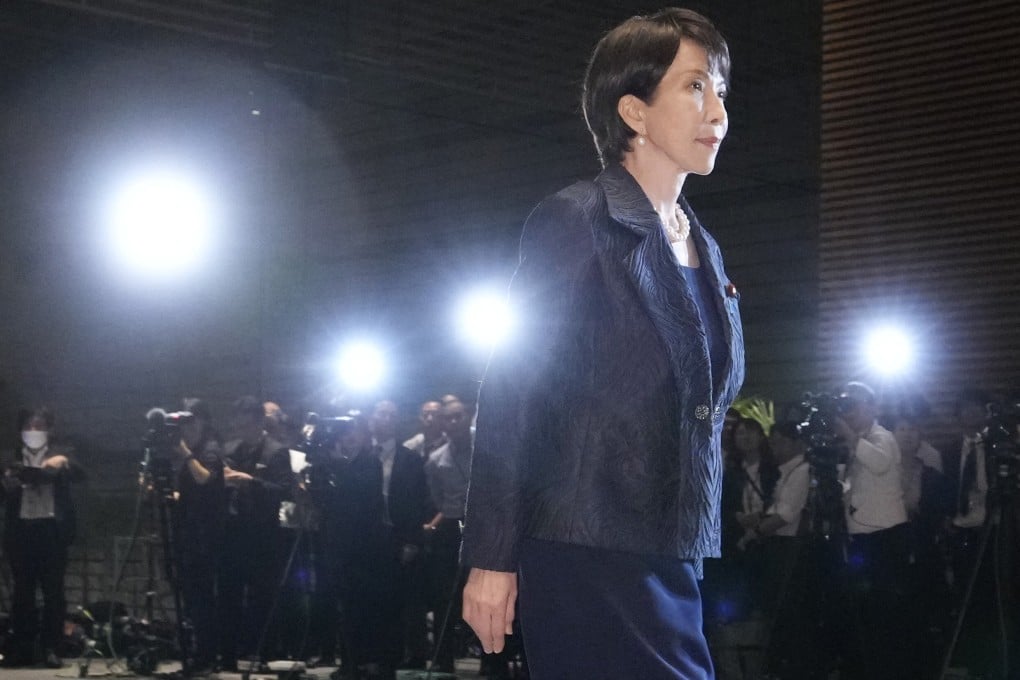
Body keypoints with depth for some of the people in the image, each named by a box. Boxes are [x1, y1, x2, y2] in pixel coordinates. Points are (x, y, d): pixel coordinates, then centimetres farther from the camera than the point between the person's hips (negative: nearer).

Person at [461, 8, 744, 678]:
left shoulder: (704, 250, 15)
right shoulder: (576, 222, -7)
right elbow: (511, 395, -11)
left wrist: (706, 556, 18)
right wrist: (491, 558, -14)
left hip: (680, 565, 8)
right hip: (591, 562, -8)